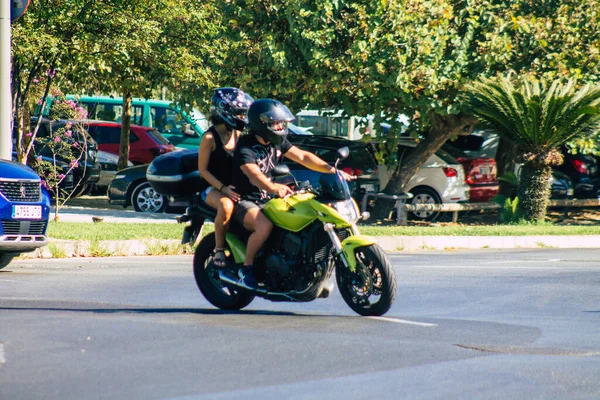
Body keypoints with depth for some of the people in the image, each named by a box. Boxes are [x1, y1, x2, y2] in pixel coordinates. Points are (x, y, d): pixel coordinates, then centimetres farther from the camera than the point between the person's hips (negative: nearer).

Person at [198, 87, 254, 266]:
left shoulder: (238, 134, 11)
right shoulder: (210, 137, -9)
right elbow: (203, 169, -10)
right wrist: (223, 188, -22)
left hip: (235, 187, 6)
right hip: (213, 188, -6)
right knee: (226, 206, -40)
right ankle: (219, 250, -25)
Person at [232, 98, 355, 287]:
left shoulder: (278, 142, 6)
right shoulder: (245, 147, -19)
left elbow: (302, 156, 1)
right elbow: (254, 174, -35)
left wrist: (332, 170, -12)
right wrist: (273, 187, -55)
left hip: (267, 200, 8)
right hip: (245, 200, -8)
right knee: (265, 225, -37)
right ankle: (246, 268, -20)